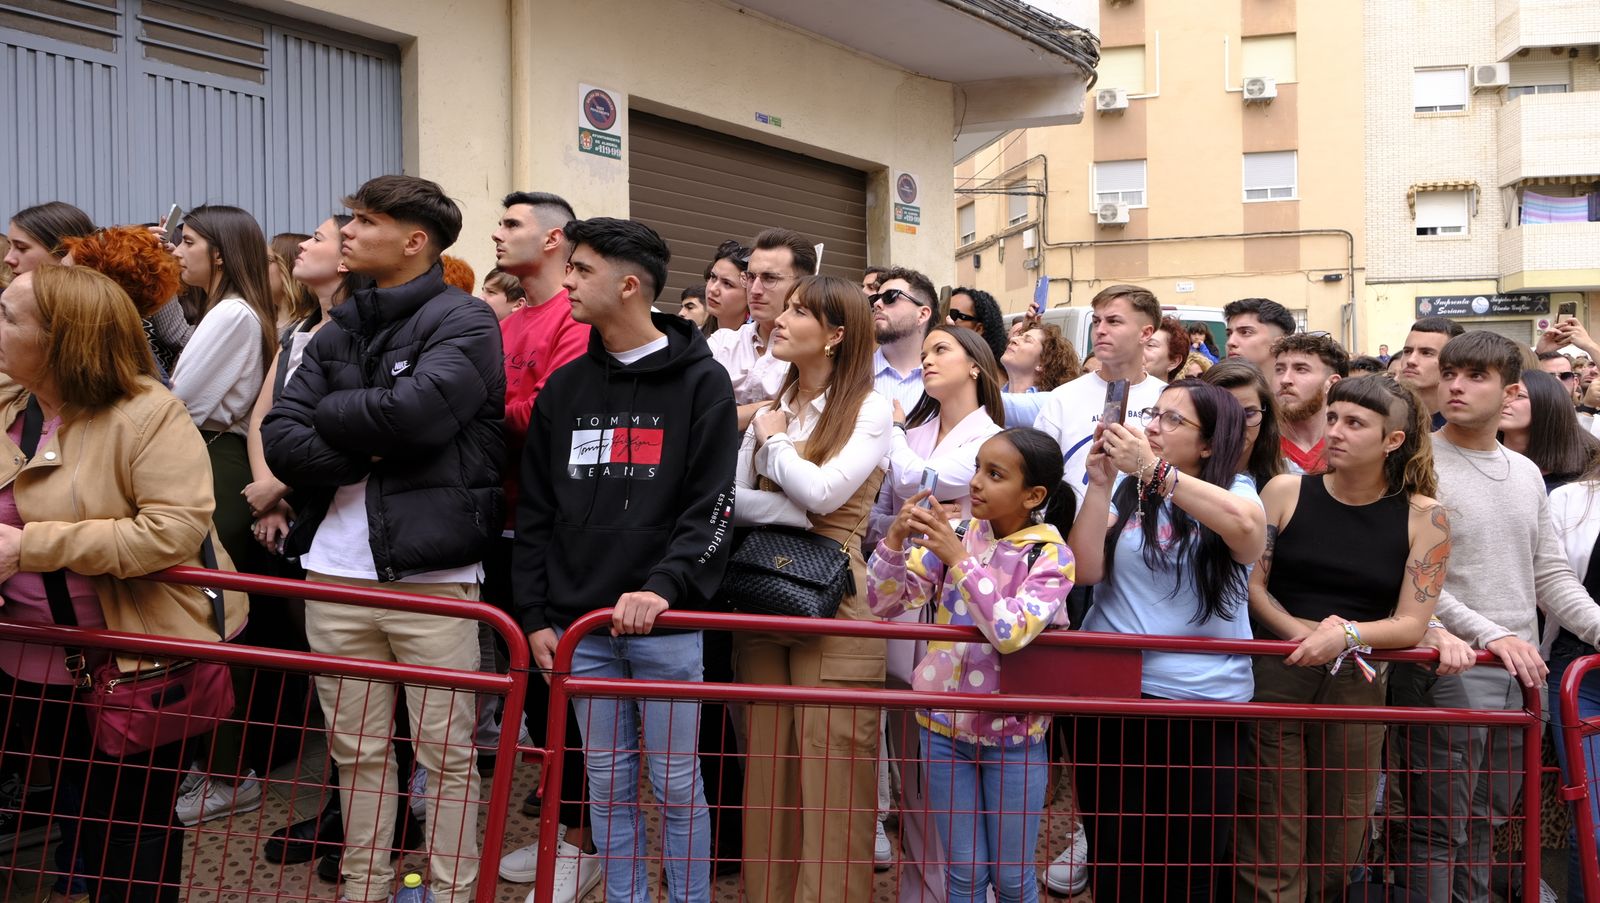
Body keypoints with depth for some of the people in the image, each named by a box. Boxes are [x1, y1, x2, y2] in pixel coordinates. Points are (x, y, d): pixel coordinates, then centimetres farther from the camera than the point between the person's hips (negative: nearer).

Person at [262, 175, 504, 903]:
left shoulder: (463, 322, -4)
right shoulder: (339, 333, 13)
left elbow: (416, 410, -21)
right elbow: (280, 438, 4)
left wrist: (329, 414, -4)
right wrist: (367, 456, -11)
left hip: (431, 573, -6)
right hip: (336, 571, 6)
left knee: (446, 752, 4)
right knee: (355, 750, 15)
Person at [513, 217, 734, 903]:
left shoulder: (701, 382, -2)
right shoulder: (564, 388, 11)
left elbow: (710, 508, -9)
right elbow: (535, 511, 12)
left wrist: (664, 587, -22)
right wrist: (535, 614, 5)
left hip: (667, 626, -4)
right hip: (580, 627, 4)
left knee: (676, 784, 5)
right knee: (608, 785, 12)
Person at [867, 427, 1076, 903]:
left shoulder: (1051, 555, -11)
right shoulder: (954, 534, -2)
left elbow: (1011, 632, -28)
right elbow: (884, 603, -4)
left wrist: (959, 558, -30)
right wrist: (897, 538, -19)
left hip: (1012, 734, -2)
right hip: (945, 725, 3)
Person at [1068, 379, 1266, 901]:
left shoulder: (1234, 491, 0)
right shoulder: (1126, 493, 5)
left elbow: (1248, 531, -24)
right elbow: (1086, 570, -4)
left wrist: (1152, 469, -25)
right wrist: (1099, 484, -12)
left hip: (1203, 703, -2)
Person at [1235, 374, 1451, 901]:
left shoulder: (1423, 517, 2)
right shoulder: (1286, 492, 1)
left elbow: (1412, 623, -1)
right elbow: (1251, 585, -3)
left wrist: (1347, 635, -18)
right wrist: (1302, 634, -18)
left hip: (1357, 685, 1)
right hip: (1274, 675, -1)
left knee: (1340, 846, 9)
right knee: (1270, 850, -3)